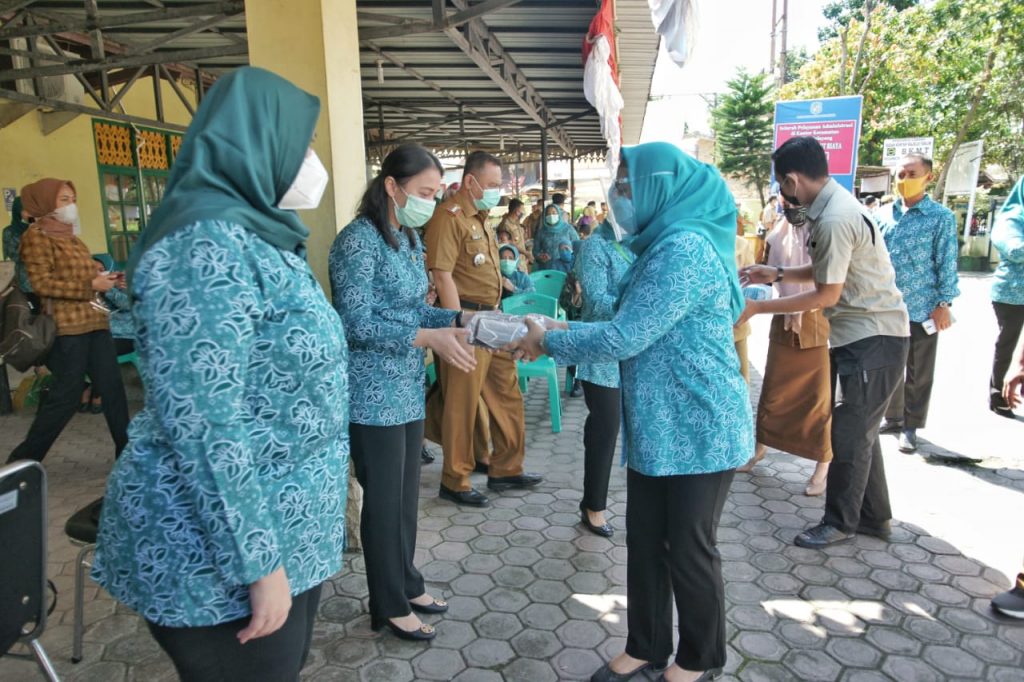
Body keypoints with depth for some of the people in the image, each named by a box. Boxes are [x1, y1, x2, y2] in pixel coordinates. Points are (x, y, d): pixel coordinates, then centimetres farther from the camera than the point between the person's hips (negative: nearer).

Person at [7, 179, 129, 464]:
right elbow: (42, 284, -14)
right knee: (67, 394, -4)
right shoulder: (36, 236, -5)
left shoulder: (72, 237, 19)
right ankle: (22, 459, 12)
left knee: (112, 387, 6)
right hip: (67, 327, -7)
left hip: (94, 322, 8)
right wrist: (91, 285, -17)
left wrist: (106, 279, 6)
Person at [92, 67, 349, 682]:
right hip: (222, 552, -9)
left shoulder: (254, 235, 11)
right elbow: (201, 423, -25)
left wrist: (332, 477, 21)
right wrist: (258, 561, -22)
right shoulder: (207, 240, -20)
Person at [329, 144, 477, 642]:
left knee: (407, 493, 18)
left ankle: (406, 583, 36)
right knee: (384, 500, 5)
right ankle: (390, 605, 24)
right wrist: (432, 338, -27)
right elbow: (356, 323, -21)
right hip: (372, 395, -8)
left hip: (408, 390, 8)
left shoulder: (408, 238, 10)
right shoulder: (359, 240, -16)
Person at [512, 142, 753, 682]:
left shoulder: (686, 248, -22)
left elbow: (624, 339, -25)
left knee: (688, 550, 8)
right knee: (645, 542, 16)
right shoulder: (665, 245, 12)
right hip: (657, 427, 9)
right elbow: (633, 329, 14)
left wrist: (547, 342, -11)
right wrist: (562, 329, 3)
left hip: (700, 430, -9)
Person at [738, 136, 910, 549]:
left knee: (850, 433, 1)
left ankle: (841, 523, 18)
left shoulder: (834, 219, -23)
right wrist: (777, 274, 11)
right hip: (863, 334, 10)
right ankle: (873, 516, 32)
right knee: (860, 430, 17)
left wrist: (756, 308, -15)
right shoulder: (834, 204, 8)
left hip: (872, 338, -10)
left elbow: (827, 295, -19)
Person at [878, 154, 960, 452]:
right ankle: (892, 417, 31)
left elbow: (947, 262, -7)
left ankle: (910, 426, 20)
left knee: (918, 373, 7)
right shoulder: (888, 214, 7)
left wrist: (944, 304, -11)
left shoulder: (941, 217, -5)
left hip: (922, 308, -4)